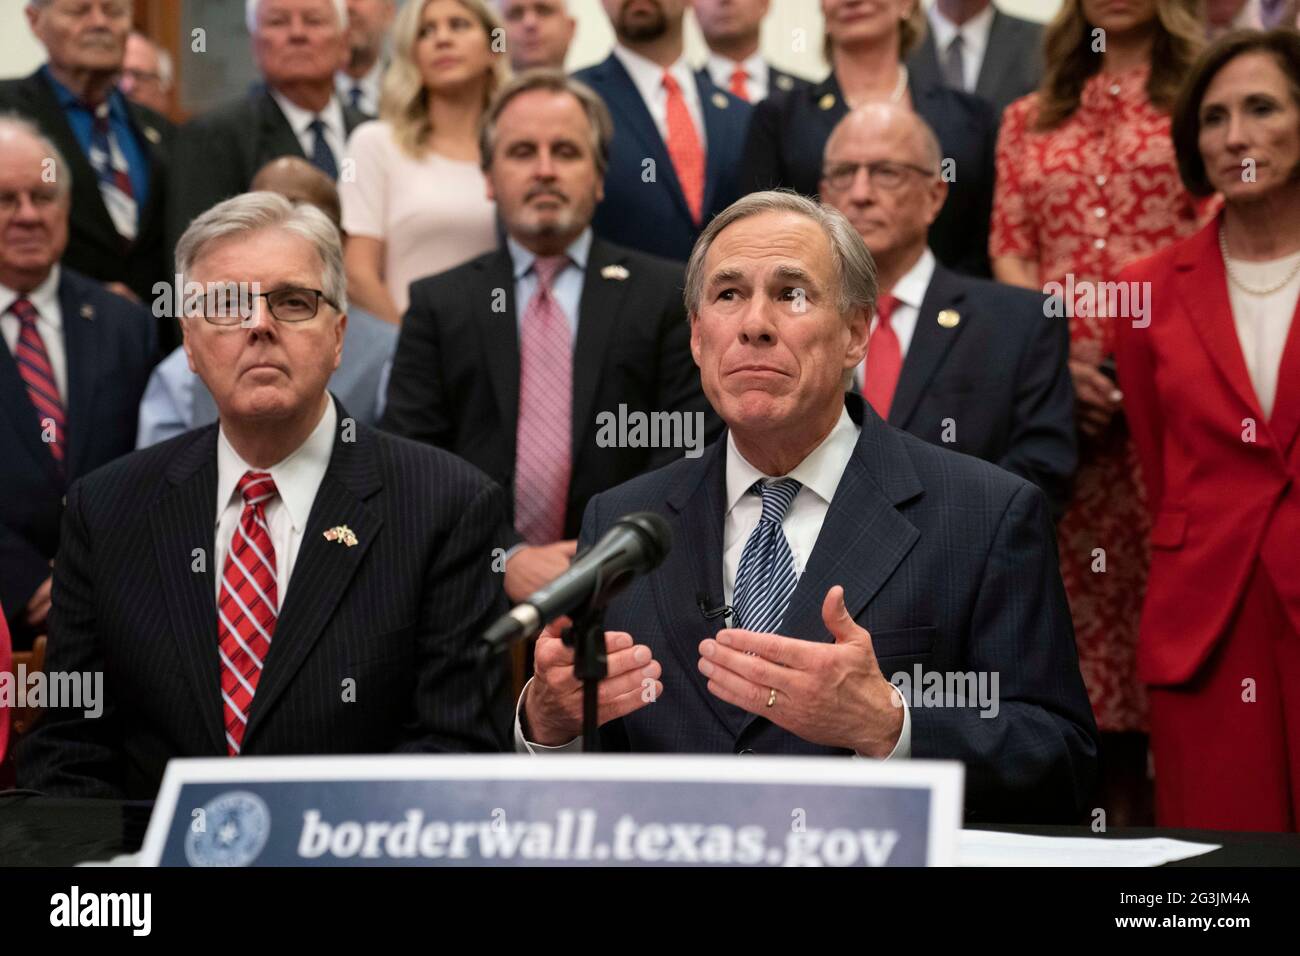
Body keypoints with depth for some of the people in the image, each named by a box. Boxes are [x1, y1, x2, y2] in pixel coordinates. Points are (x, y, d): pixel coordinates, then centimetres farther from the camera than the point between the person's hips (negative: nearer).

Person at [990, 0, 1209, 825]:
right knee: (1082, 593, 3)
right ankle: (1112, 800, 9)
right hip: (1057, 390, 3)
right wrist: (1054, 356, -5)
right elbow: (1010, 252, 11)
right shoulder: (1031, 121, 18)